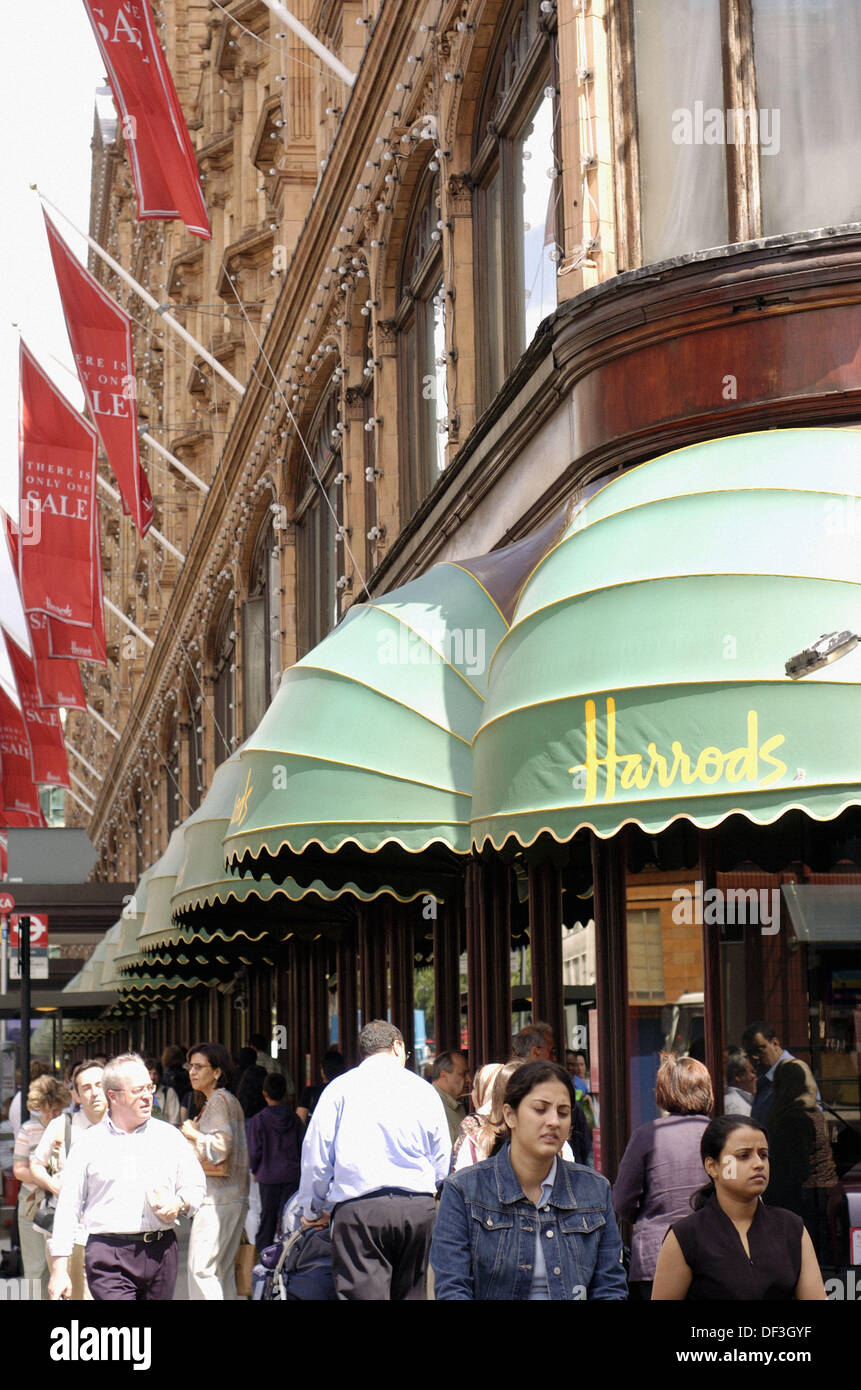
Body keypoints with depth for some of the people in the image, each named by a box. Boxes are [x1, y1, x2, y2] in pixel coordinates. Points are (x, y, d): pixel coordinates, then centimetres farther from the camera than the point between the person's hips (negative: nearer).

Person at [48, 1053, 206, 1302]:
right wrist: (59, 1269, 0)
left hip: (162, 1253, 3)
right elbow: (68, 1208, 5)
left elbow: (196, 1186, 19)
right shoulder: (88, 1144, 5)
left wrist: (179, 1204, -5)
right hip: (109, 1258, -3)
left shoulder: (169, 1136, 13)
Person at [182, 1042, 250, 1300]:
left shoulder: (218, 1101, -10)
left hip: (216, 1198, -10)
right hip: (235, 1196, 10)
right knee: (222, 1269, 12)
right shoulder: (231, 1100, 19)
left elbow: (220, 1147, -19)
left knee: (200, 1269, -12)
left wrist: (194, 1134, -6)